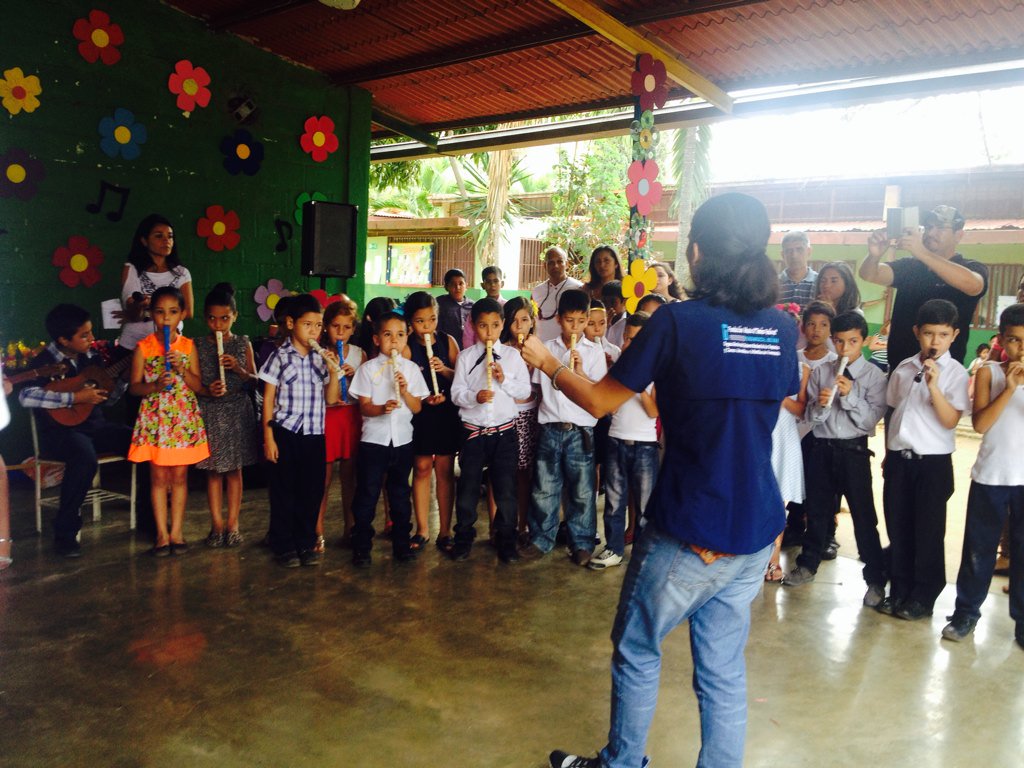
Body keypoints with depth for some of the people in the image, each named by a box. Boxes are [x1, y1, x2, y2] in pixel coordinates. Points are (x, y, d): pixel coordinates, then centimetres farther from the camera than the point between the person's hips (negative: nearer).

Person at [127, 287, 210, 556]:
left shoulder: (188, 346, 2)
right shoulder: (143, 347, -1)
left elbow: (199, 387, 1)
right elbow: (134, 386, -1)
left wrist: (182, 368, -15)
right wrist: (154, 386, -19)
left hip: (184, 419, 1)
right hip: (154, 419, -1)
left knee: (179, 476, 6)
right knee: (159, 477, 3)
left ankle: (177, 532, 15)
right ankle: (162, 534, 12)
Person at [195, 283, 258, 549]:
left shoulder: (243, 344, 2)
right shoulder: (199, 346, 0)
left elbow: (254, 380, 4)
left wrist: (239, 369, -14)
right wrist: (207, 390, -18)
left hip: (238, 412, 0)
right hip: (210, 412, 0)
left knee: (234, 469, 7)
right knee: (214, 470, 5)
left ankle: (232, 524, 15)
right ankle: (217, 525, 15)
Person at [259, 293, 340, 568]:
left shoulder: (321, 359, 7)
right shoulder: (280, 357, -3)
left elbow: (331, 400, 6)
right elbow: (268, 400, -2)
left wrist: (333, 371, -8)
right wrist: (268, 437, -7)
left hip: (315, 435, 4)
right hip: (285, 433, -3)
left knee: (312, 491, 9)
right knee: (283, 491, 5)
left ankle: (306, 543, 23)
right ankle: (283, 546, 17)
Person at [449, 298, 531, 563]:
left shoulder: (512, 355, 2)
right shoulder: (465, 357, 0)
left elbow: (525, 391, 1)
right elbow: (456, 393, -3)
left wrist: (504, 380, -14)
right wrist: (475, 396, -22)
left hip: (504, 431, 0)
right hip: (473, 430, 0)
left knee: (506, 488, 7)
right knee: (468, 486, 9)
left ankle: (506, 539, 22)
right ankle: (464, 536, 26)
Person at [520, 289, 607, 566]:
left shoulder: (594, 352, 2)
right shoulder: (547, 349, 6)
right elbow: (537, 386, 12)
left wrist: (581, 372, -16)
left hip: (580, 431, -1)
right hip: (550, 428, 2)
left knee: (582, 491, 5)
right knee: (544, 488, 7)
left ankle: (582, 543, 19)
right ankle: (541, 539, 22)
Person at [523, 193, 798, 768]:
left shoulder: (679, 322, -15)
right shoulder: (782, 328, 1)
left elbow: (599, 401, -7)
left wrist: (547, 363, 10)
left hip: (687, 533, -5)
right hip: (757, 532, 5)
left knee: (637, 650, 16)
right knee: (724, 667, 16)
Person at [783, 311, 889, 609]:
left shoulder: (874, 375, -4)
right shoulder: (820, 372, 5)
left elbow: (872, 419, -8)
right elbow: (810, 416, 3)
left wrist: (850, 395, -19)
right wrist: (820, 406, -18)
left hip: (853, 450, -3)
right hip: (820, 448, 3)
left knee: (864, 516, 1)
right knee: (817, 510, 15)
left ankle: (876, 579, 13)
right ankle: (807, 565, 31)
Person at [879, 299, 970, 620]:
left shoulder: (955, 373, -5)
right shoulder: (904, 368, 7)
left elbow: (950, 420, -14)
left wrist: (934, 386, -25)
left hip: (933, 461, -4)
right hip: (899, 459, 4)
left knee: (928, 531, 5)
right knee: (898, 527, 10)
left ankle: (923, 596, 19)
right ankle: (899, 589, 24)